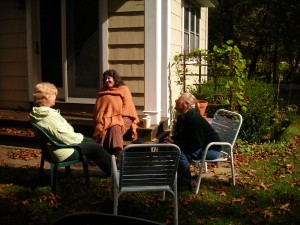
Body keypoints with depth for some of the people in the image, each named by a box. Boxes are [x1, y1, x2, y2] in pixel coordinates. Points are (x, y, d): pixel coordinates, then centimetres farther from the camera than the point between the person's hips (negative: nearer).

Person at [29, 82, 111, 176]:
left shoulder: (36, 113, 1)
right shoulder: (50, 115, -29)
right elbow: (66, 137, -27)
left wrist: (78, 136, 5)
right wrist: (80, 137, -9)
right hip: (64, 153, -10)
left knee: (91, 141, 21)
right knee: (97, 148, 4)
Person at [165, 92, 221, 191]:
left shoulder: (194, 118, -27)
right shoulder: (182, 117, 3)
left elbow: (196, 144, -28)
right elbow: (179, 135, 16)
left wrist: (176, 144, -25)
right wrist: (173, 140, -7)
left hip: (211, 149, -10)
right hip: (201, 147, 10)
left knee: (180, 153, -27)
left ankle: (187, 184, -9)